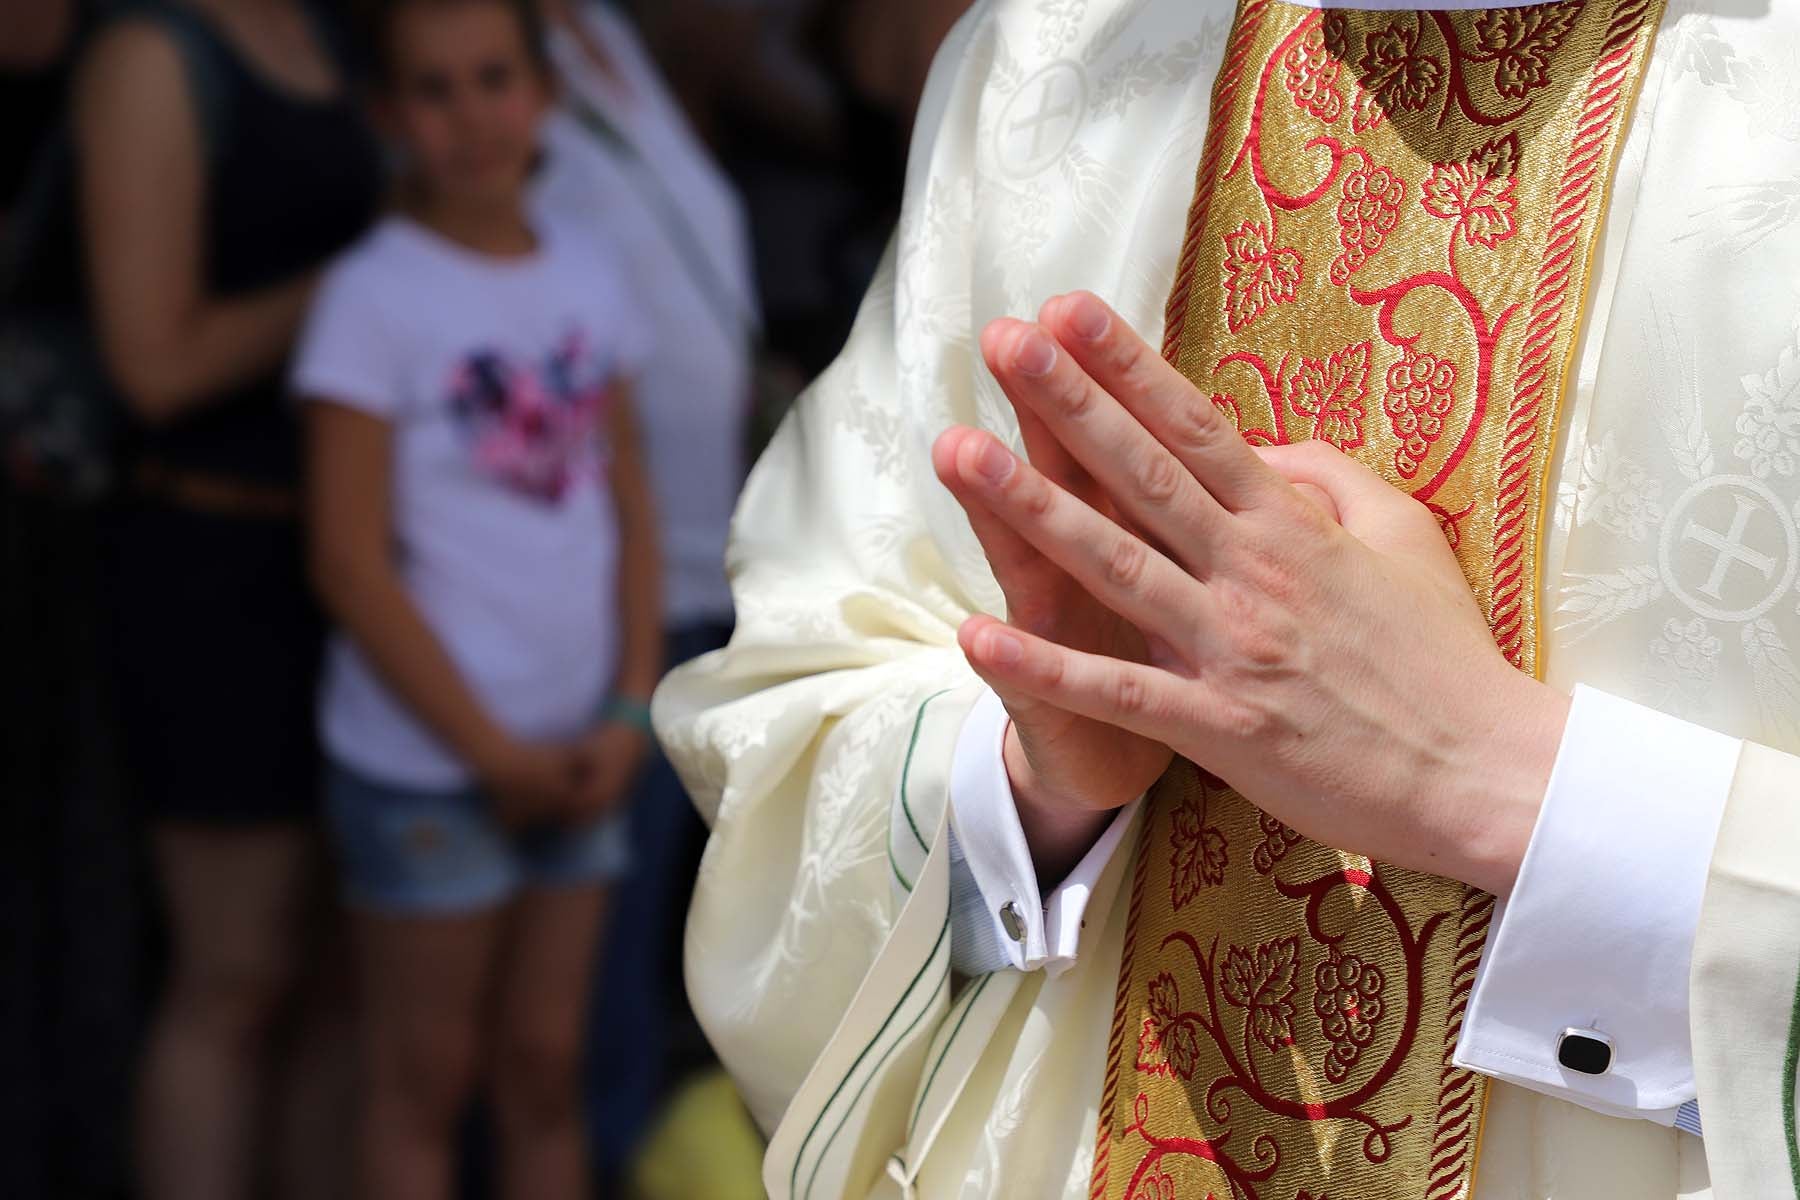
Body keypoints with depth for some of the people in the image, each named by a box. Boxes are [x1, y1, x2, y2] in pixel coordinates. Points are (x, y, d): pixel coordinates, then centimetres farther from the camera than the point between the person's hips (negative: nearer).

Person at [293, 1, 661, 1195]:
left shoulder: (590, 271, 5)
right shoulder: (374, 296, -11)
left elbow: (629, 503, 9)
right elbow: (351, 562, -12)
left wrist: (631, 712, -2)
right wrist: (494, 751, -10)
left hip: (577, 755, 5)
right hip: (426, 755, -5)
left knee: (546, 1070, 13)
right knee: (425, 1087, 6)